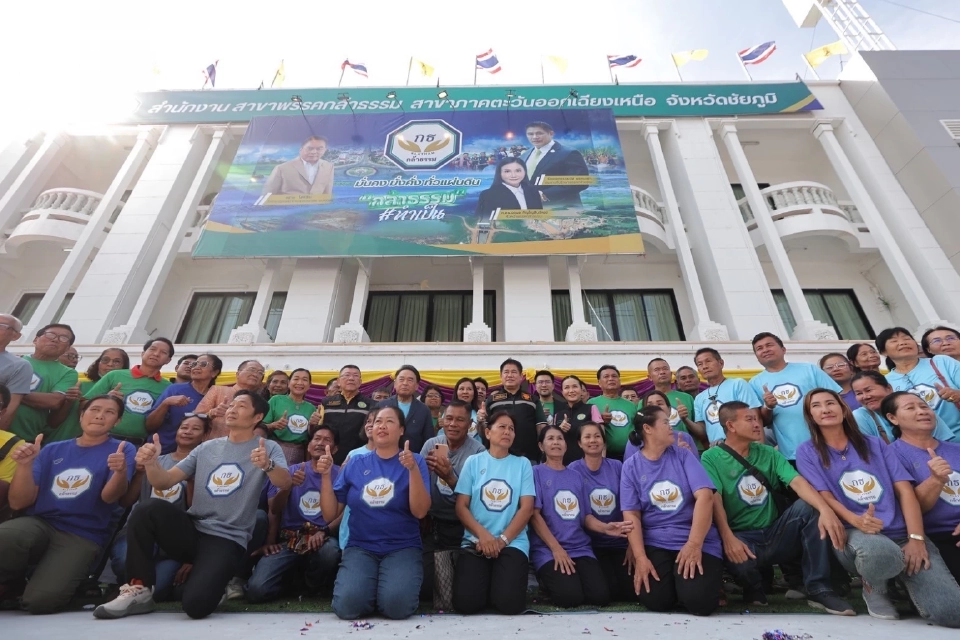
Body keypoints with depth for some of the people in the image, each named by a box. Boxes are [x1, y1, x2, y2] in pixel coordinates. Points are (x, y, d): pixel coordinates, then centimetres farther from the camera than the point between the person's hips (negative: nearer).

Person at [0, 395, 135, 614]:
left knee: (39, 600, -25)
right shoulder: (52, 450, 12)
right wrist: (25, 464, -11)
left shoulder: (123, 450, 1)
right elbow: (18, 503, 7)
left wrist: (121, 471, -35)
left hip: (82, 536, -3)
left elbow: (109, 496, -12)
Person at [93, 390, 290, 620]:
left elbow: (285, 483, -19)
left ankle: (217, 576, 9)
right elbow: (164, 482, 9)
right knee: (149, 510, -25)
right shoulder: (207, 447, 13)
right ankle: (139, 590, -7)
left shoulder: (269, 448, -2)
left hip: (228, 540, -4)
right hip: (191, 531, 4)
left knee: (195, 604, -27)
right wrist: (151, 463, -14)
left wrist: (268, 465, -42)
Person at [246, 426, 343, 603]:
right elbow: (274, 510, 5)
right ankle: (292, 577, 12)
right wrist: (289, 485, -15)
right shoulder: (292, 470, 13)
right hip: (287, 539, 1)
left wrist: (324, 532, -20)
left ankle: (314, 585, 0)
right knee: (256, 590, -23)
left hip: (321, 538, -1)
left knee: (330, 552, -37)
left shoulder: (339, 474, 6)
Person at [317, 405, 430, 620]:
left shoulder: (415, 461, -2)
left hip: (403, 548, -1)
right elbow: (330, 514, 4)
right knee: (348, 604, -23)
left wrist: (413, 469, -26)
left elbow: (420, 511, -14)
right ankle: (371, 587, 9)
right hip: (360, 547, 2)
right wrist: (326, 475, -9)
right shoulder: (355, 464, 5)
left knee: (396, 605, -26)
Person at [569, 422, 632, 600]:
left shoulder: (617, 466, -1)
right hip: (592, 544, -2)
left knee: (631, 590, -11)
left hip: (621, 542, 2)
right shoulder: (574, 469, -7)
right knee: (609, 590, -17)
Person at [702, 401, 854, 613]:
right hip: (742, 538, -4)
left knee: (809, 506, -20)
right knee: (737, 558, -38)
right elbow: (714, 499, -19)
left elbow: (798, 482, -9)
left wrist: (826, 510, -28)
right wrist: (728, 538, -34)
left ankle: (818, 589, -12)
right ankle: (754, 589, 1)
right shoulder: (711, 458, -7)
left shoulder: (768, 453, 8)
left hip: (775, 535, 4)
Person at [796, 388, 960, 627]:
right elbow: (824, 496, -4)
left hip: (901, 533, 3)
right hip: (854, 533, -2)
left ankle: (903, 579, 13)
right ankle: (873, 589, -3)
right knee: (882, 552, -39)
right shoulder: (807, 452, 4)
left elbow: (905, 490, 5)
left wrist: (916, 538, -9)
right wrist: (856, 521, -25)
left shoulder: (875, 445, 14)